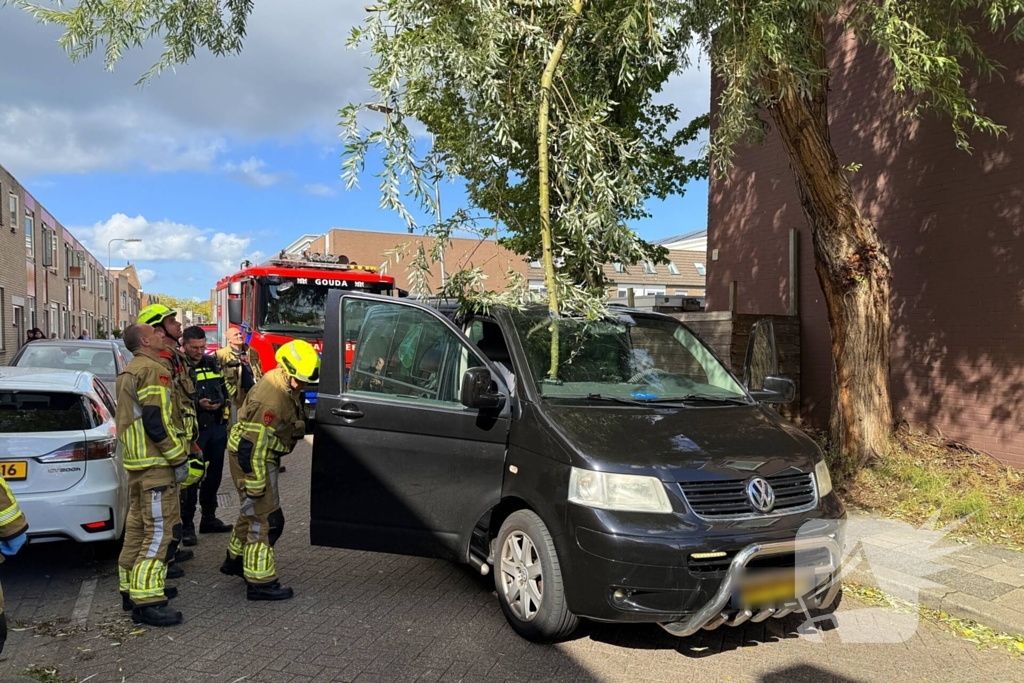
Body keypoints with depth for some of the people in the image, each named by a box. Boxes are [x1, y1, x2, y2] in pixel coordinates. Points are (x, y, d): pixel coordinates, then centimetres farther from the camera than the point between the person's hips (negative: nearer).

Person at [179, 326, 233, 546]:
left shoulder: (212, 363, 11)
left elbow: (223, 389, 18)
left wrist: (220, 402, 2)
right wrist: (197, 404, -23)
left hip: (217, 427, 6)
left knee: (214, 474, 15)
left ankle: (209, 518, 29)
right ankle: (187, 525, 6)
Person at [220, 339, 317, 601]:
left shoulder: (284, 385, -1)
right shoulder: (270, 402, -31)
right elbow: (252, 446, -29)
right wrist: (255, 485, -24)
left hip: (263, 455, 10)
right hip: (251, 459, -10)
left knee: (253, 511, 25)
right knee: (267, 520, -6)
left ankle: (236, 559, 44)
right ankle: (260, 582, 2)